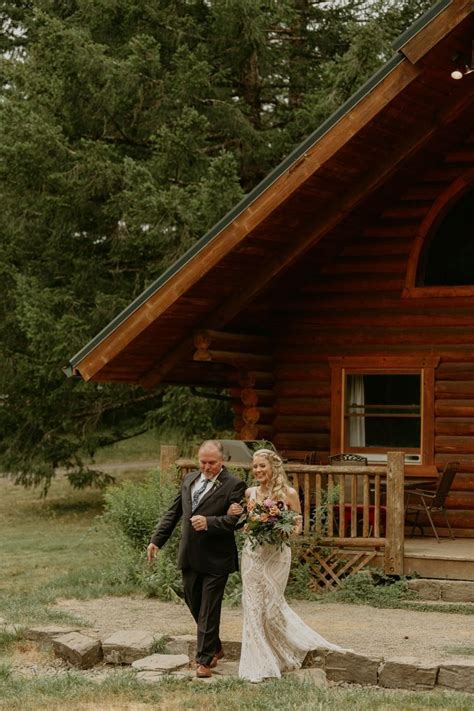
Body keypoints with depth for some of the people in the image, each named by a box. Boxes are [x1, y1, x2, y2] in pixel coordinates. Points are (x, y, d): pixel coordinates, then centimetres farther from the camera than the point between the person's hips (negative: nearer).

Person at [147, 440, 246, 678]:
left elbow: (234, 520, -16)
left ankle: (205, 660, 7)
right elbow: (173, 512, 16)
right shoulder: (189, 479, 11)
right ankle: (215, 647, 34)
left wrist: (209, 522, -29)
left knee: (208, 609, -1)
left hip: (215, 559, -7)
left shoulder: (234, 486, -9)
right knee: (194, 604, 16)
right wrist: (157, 540, 11)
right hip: (189, 556, 7)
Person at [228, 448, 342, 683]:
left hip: (277, 554, -3)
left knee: (272, 605, -2)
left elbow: (298, 527, 3)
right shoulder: (249, 493, 5)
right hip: (252, 554, 3)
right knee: (253, 607, 1)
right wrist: (231, 513, -5)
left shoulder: (288, 494, -3)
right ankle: (259, 664, 9)